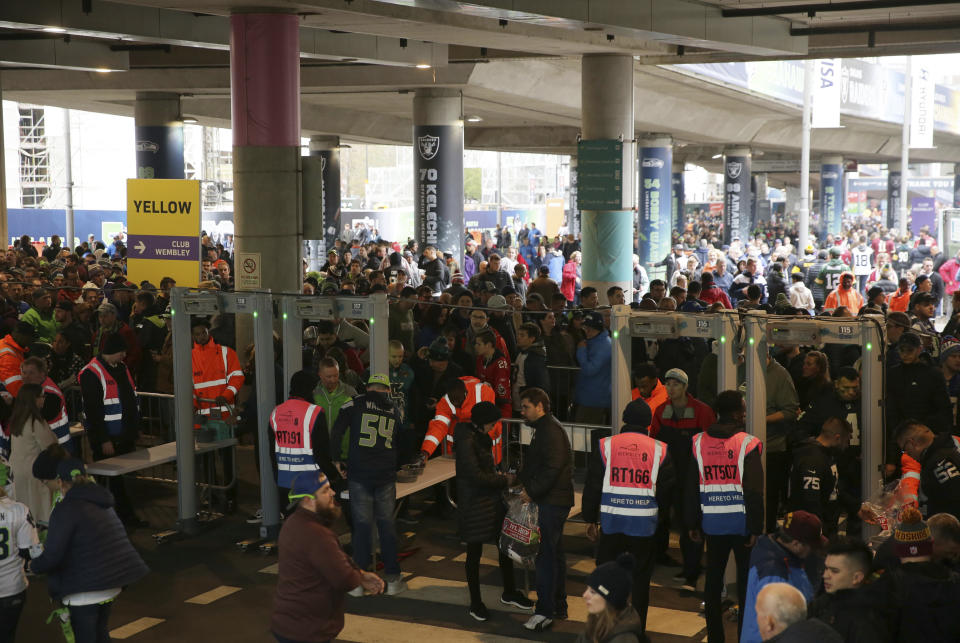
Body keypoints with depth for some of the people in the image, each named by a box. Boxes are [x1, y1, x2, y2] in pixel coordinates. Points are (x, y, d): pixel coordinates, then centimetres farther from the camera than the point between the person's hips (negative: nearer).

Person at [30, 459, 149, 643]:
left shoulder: (66, 509, -18)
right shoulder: (103, 504, 10)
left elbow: (52, 557, -21)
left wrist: (33, 566, 0)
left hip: (86, 590, -8)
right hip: (113, 583, 8)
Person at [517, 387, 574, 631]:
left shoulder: (550, 430, -16)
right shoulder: (544, 428, 17)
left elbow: (552, 468, -24)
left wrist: (532, 492, -20)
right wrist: (522, 480, 9)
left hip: (552, 501, -11)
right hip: (552, 499, 11)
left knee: (545, 554, -9)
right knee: (555, 553, 16)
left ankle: (545, 611, -6)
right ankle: (559, 606, 26)